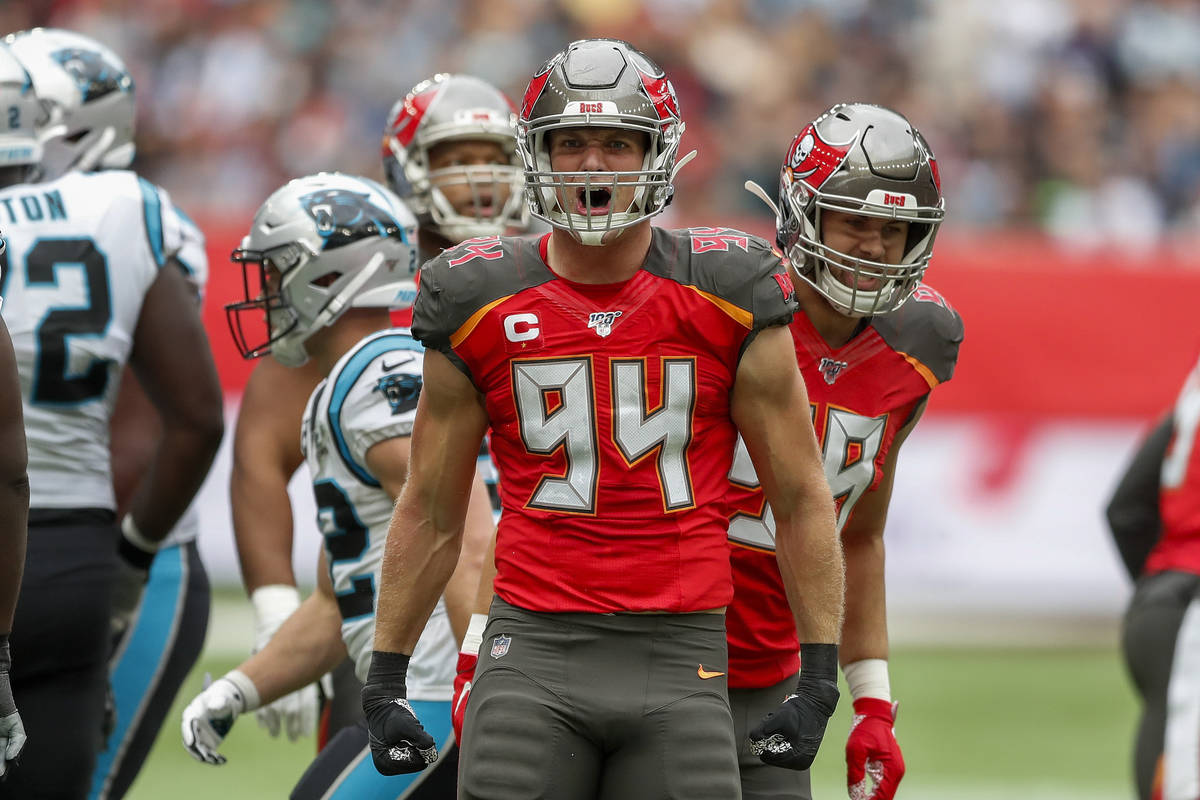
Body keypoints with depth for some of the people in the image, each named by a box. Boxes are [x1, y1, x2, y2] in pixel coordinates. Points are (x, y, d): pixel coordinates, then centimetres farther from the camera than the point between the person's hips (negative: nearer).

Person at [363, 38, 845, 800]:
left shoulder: (726, 298, 2)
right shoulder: (481, 306, 5)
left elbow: (802, 499, 8)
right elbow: (430, 514, 15)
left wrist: (820, 679, 4)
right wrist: (385, 683, 13)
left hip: (680, 656, 0)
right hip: (536, 648, 0)